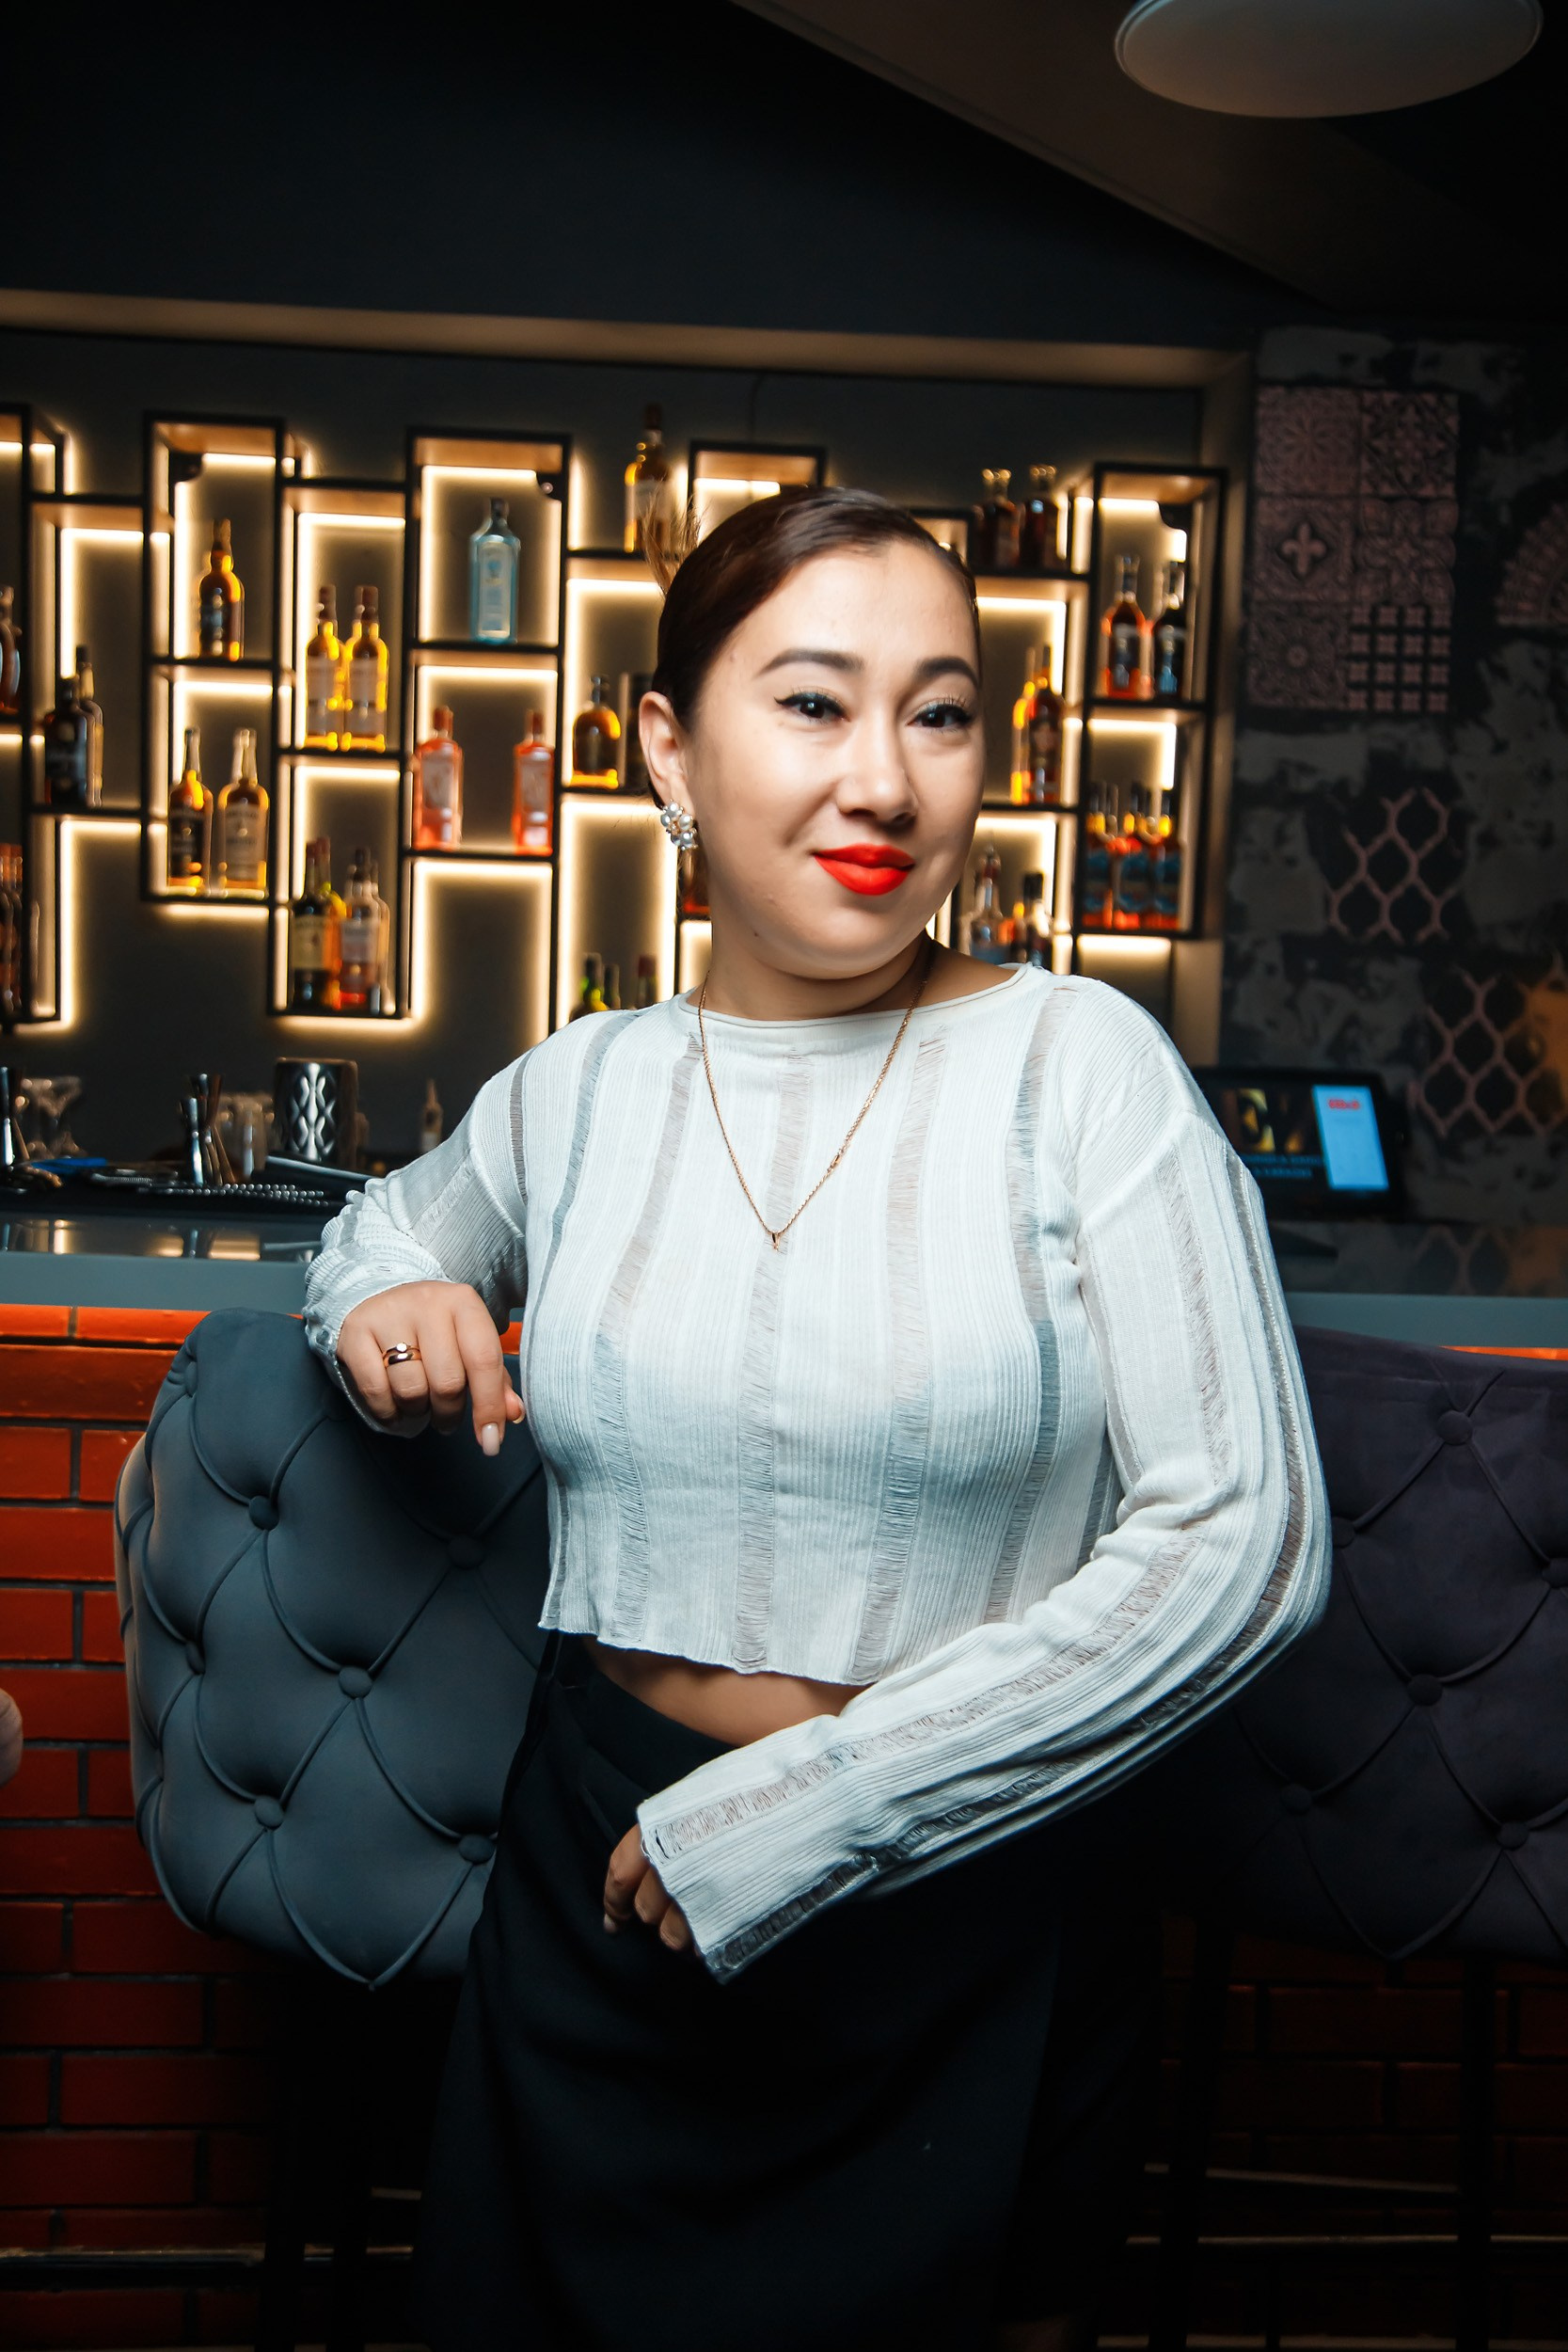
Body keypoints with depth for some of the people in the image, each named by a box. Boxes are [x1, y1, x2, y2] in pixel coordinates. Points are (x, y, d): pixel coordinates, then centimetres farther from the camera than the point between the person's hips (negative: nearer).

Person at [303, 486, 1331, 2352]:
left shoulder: (1075, 1064, -12)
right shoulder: (574, 1094, -2)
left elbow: (1243, 1545, -15)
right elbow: (391, 1215, 21)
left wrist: (801, 1813, -17)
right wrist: (387, 1293, -5)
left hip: (965, 1945, -2)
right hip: (599, 1913, 3)